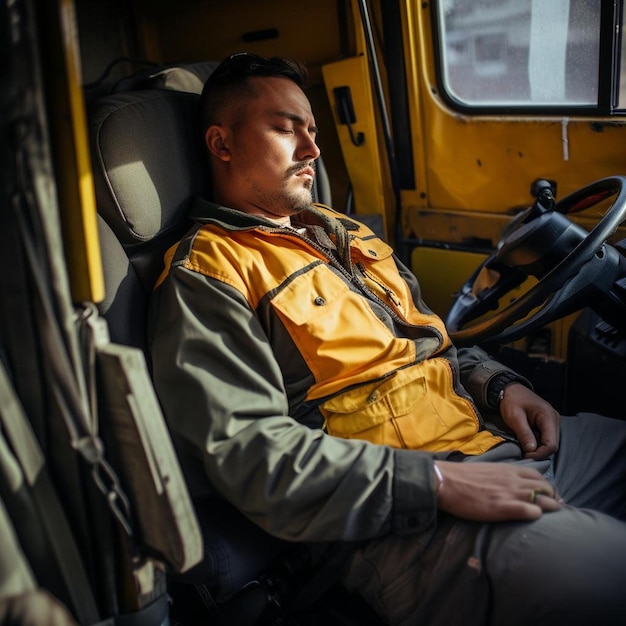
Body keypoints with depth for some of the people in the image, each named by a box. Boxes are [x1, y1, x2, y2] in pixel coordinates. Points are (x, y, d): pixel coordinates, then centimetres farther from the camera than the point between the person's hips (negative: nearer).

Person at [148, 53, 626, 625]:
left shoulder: (341, 232, 19)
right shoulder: (203, 277, -8)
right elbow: (252, 455, -19)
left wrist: (497, 383, 6)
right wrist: (437, 483, -22)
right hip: (399, 522, -9)